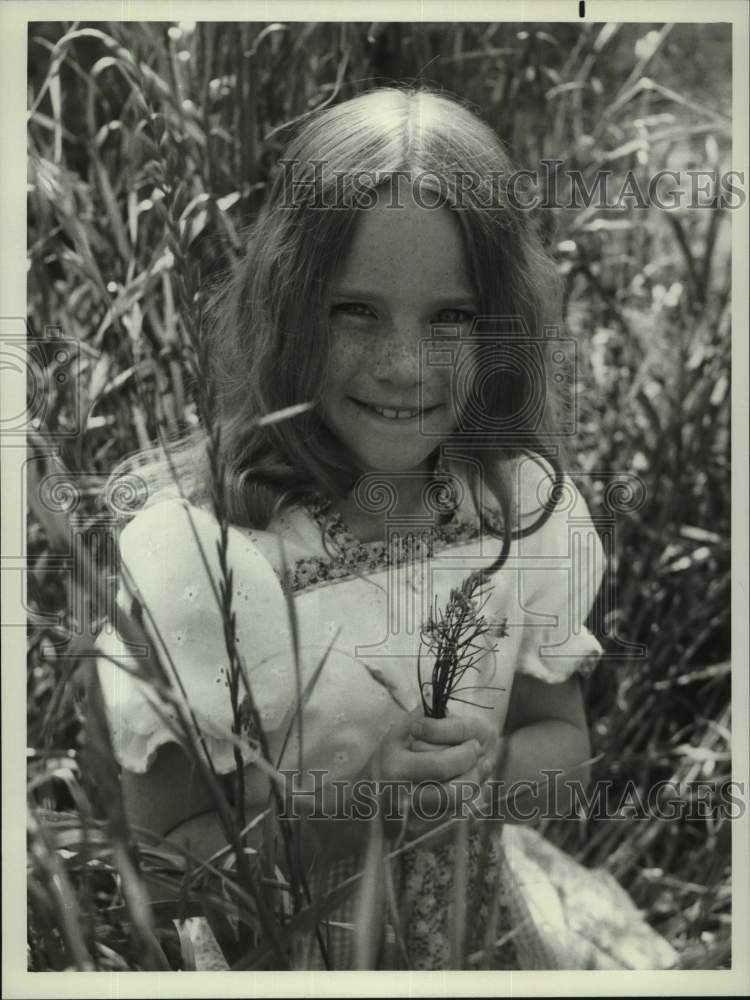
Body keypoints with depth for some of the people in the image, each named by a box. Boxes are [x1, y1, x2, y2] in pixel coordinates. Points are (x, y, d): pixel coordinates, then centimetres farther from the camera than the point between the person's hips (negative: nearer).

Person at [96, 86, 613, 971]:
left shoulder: (527, 502, -14)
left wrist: (489, 765, -22)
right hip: (269, 959, -3)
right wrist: (330, 799, -33)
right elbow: (164, 856, -18)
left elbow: (564, 742, -2)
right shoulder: (191, 542, -25)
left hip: (475, 943, 4)